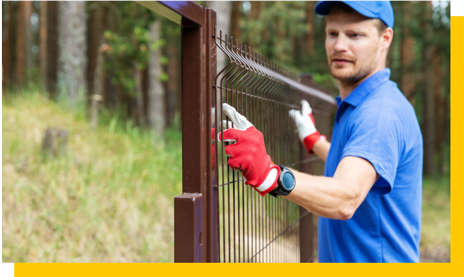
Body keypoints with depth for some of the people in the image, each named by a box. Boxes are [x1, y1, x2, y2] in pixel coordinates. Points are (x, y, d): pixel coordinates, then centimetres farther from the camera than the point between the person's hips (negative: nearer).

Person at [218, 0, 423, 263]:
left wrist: (270, 175, -54)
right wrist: (313, 140, 36)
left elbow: (346, 197, -39)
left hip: (376, 258, -9)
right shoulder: (354, 107, 9)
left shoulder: (382, 112, -24)